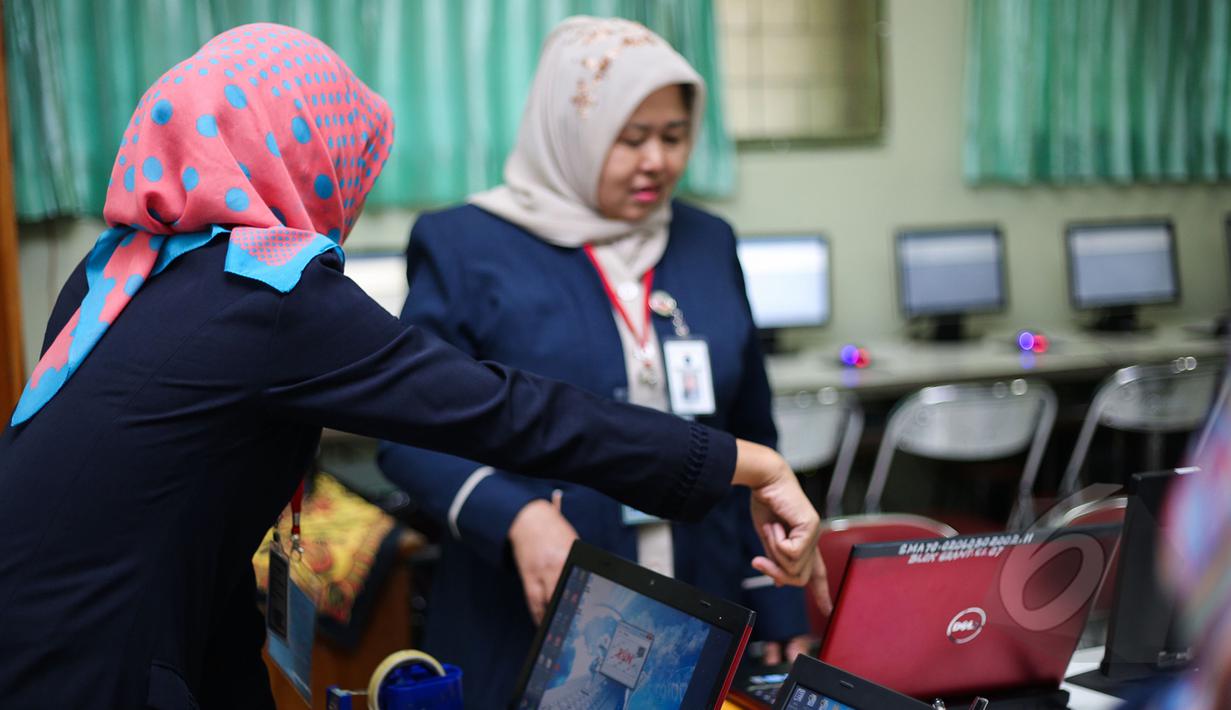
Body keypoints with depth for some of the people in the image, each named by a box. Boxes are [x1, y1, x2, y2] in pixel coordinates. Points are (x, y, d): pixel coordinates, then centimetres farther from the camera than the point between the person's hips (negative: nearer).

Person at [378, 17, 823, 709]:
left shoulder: (708, 243, 8)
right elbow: (411, 429, -9)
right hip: (530, 633, -4)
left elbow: (751, 439, 12)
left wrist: (780, 614, 11)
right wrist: (519, 516, -26)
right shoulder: (466, 245, -5)